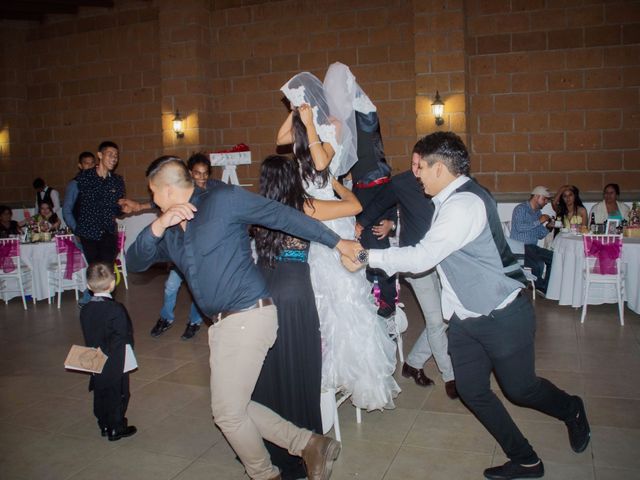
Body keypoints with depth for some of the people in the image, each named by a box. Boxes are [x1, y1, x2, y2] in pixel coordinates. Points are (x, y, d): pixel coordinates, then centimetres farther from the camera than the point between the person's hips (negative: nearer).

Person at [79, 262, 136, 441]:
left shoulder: (85, 310, -2)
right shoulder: (116, 309, -23)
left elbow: (87, 337, 5)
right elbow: (122, 337, -22)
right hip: (116, 364, -6)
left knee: (100, 394, 19)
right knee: (118, 394, 9)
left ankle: (104, 425, 32)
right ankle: (116, 428, 18)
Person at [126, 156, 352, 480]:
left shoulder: (223, 200, -7)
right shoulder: (170, 232, 15)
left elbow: (285, 216, -6)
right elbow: (135, 262, 10)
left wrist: (337, 243, -5)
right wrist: (158, 226, -8)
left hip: (248, 316, -9)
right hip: (223, 323, 9)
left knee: (227, 412, 1)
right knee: (233, 407, 12)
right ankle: (310, 445, 19)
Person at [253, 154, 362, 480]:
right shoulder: (305, 207, -3)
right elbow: (355, 206, 6)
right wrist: (334, 182, 23)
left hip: (261, 291, 4)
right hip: (294, 291, -4)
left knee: (266, 369, 14)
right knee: (297, 371, 7)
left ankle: (269, 447, 29)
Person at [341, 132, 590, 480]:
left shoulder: (464, 203, -25)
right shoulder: (451, 200, 6)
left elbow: (422, 257, -28)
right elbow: (429, 255, 12)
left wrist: (367, 256, -20)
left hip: (502, 317, -9)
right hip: (465, 318, 9)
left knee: (520, 389, 10)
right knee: (472, 391, 10)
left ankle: (571, 410, 43)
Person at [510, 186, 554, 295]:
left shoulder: (538, 212, 17)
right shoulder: (521, 209, -8)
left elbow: (540, 236, 19)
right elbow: (519, 227, -25)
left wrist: (548, 227, 0)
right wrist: (539, 221, -19)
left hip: (532, 247, 8)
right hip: (519, 248, -8)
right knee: (539, 264, -29)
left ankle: (547, 289, -3)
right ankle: (540, 287, -4)